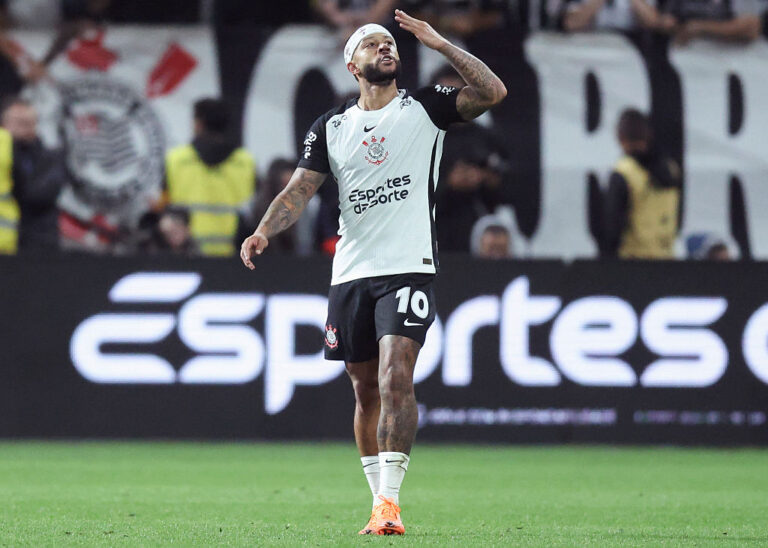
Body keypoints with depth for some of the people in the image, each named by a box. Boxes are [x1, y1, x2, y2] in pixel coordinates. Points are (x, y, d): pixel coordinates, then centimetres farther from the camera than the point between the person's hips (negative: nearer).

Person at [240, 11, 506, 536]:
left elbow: (492, 92, -10)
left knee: (395, 379, -19)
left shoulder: (424, 108, 3)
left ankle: (390, 498, -20)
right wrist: (263, 232, -9)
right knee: (366, 391, 8)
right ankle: (381, 502, 17)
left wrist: (438, 43, -10)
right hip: (350, 274, 4)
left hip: (409, 269, -4)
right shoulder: (331, 127, 12)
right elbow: (300, 189, 9)